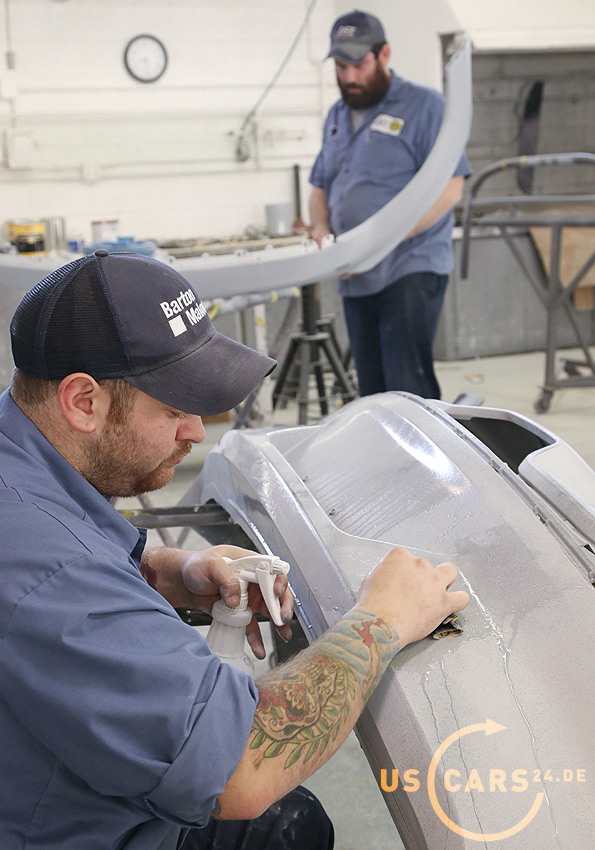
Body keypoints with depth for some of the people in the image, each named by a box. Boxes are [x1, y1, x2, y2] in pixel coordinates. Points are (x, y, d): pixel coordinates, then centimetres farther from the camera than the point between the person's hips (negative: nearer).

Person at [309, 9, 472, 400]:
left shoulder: (424, 105, -4)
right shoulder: (337, 116, 18)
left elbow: (449, 188, -13)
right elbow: (320, 186, 25)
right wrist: (320, 228, 1)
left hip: (411, 269, -7)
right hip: (356, 278, 7)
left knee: (409, 386, -14)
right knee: (373, 391, 10)